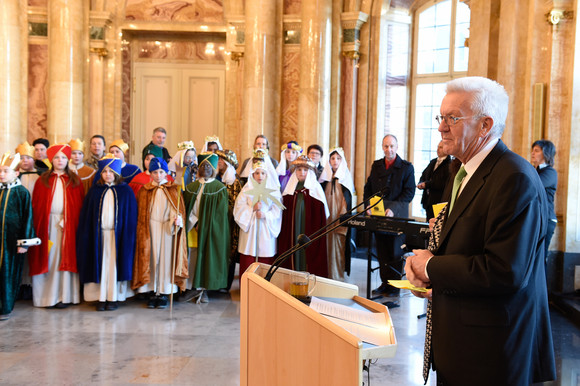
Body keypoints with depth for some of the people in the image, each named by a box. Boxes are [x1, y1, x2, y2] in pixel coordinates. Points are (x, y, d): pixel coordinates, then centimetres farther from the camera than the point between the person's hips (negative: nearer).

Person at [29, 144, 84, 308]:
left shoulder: (74, 180, 8)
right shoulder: (43, 180, 9)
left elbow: (80, 204, 2)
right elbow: (35, 204, 4)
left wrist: (78, 223, -11)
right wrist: (36, 225, -7)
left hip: (68, 225, 0)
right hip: (47, 224, 0)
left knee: (65, 257, 1)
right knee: (48, 258, 2)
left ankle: (65, 295, 5)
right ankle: (46, 295, 9)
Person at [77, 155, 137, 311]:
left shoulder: (125, 191, 2)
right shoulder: (95, 191, 8)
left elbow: (131, 217, 1)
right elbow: (86, 216, 7)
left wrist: (129, 236, -6)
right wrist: (86, 235, -1)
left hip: (118, 234, -2)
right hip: (98, 234, 2)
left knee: (115, 264, 1)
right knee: (101, 264, 4)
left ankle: (114, 297, 9)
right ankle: (101, 298, 10)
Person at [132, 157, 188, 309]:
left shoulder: (174, 190, 5)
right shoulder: (144, 191, 7)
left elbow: (179, 210, 1)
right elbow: (141, 215, 9)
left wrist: (178, 219, -19)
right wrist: (143, 232, 1)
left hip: (168, 229, -1)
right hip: (150, 230, 1)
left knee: (166, 258, -1)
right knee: (151, 259, 2)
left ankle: (164, 293, 6)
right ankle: (152, 292, 9)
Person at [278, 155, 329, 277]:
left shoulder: (315, 188, 0)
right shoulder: (290, 188, 10)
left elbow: (321, 214, -3)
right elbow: (284, 213, 11)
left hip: (310, 229, -3)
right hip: (292, 230, 3)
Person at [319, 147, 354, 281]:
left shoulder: (346, 177, 1)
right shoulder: (325, 177, 10)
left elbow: (347, 200, -2)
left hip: (339, 220, -3)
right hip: (326, 219, 3)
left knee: (338, 248, -3)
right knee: (326, 248, 3)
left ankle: (337, 277, 2)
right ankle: (326, 275, 10)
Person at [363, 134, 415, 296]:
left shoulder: (406, 167, -3)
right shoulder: (376, 165, 11)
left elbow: (409, 192, -9)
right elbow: (368, 188, 14)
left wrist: (393, 209, -20)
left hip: (397, 216, -4)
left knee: (395, 252, 2)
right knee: (382, 252, 10)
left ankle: (394, 285, 11)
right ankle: (385, 283, 19)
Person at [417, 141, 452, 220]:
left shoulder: (450, 164, -12)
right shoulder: (433, 162, 16)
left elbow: (445, 184, -21)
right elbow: (424, 175, 22)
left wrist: (426, 184, -15)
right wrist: (421, 184, -1)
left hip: (440, 202, -8)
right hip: (428, 201, 8)